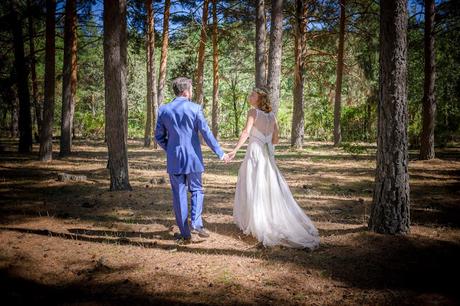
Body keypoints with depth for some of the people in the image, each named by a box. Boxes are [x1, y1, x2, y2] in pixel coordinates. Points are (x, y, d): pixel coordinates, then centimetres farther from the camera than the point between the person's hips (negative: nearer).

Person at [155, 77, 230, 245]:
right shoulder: (195, 108, -8)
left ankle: (185, 234, 13)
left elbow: (159, 136, 5)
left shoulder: (163, 110, 1)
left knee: (179, 195, 8)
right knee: (196, 190, 16)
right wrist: (220, 153, -2)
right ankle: (196, 223, -1)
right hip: (192, 157, -2)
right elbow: (206, 133, -10)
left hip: (173, 159, 2)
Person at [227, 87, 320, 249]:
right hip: (268, 155, 6)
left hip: (254, 153, -6)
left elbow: (246, 132, -21)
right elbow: (276, 139, 11)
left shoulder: (253, 111, -7)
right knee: (272, 188, 12)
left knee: (253, 188, 3)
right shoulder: (271, 115, 10)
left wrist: (235, 149, -25)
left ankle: (255, 224, 8)